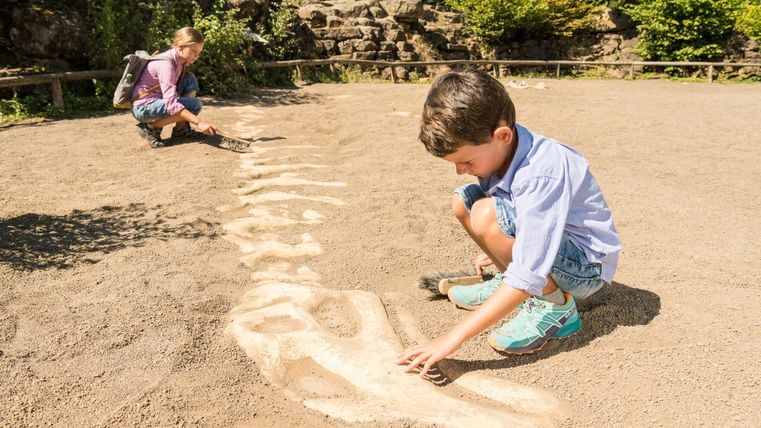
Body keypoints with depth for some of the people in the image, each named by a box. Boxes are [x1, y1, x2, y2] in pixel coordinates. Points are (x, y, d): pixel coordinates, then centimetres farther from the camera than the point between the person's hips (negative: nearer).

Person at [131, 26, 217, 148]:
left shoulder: (180, 60, 0)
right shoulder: (166, 63, -25)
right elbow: (171, 103, -34)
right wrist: (199, 122, -40)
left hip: (158, 100, 9)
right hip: (143, 107, -9)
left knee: (191, 80, -1)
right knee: (194, 105, -21)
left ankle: (181, 129, 3)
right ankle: (150, 127, -9)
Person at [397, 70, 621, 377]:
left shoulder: (542, 175, -33)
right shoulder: (499, 150, -9)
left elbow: (529, 276, -37)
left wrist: (455, 336, -38)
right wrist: (497, 252, 23)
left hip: (587, 265, -8)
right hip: (541, 242, 8)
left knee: (486, 215, -30)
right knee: (462, 202, -3)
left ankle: (556, 304, -12)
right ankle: (507, 281, 12)